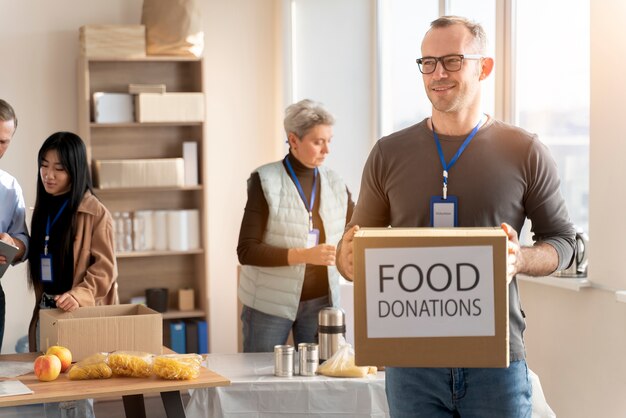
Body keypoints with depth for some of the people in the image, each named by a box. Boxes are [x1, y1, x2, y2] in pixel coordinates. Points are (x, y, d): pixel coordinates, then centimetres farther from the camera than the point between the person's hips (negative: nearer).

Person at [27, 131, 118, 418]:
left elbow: (104, 267, -14)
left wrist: (79, 296, -27)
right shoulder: (44, 209, 12)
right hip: (46, 311, 7)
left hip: (81, 315, -7)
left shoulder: (94, 212, -11)